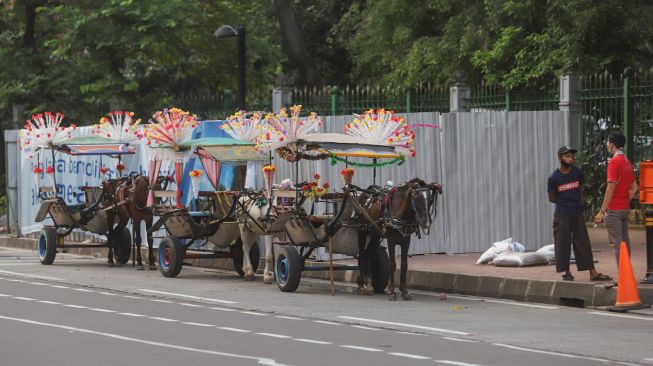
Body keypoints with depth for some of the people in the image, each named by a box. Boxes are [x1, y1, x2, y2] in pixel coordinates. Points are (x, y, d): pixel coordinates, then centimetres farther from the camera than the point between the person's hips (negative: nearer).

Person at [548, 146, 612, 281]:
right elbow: (552, 198, 2)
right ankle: (566, 272, 10)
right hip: (562, 214, -3)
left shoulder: (577, 172, 2)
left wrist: (578, 203, 6)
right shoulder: (554, 178, -7)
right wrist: (565, 204, 1)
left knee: (583, 242, 2)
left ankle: (593, 273, 0)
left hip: (577, 213, 3)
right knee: (563, 243, -1)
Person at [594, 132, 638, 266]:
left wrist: (602, 211, -17)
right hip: (625, 208, 8)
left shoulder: (614, 162, -14)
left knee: (616, 243, -8)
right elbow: (634, 187, 17)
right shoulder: (627, 162, 13)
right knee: (625, 241, 12)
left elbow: (611, 188, -19)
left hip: (614, 210, -8)